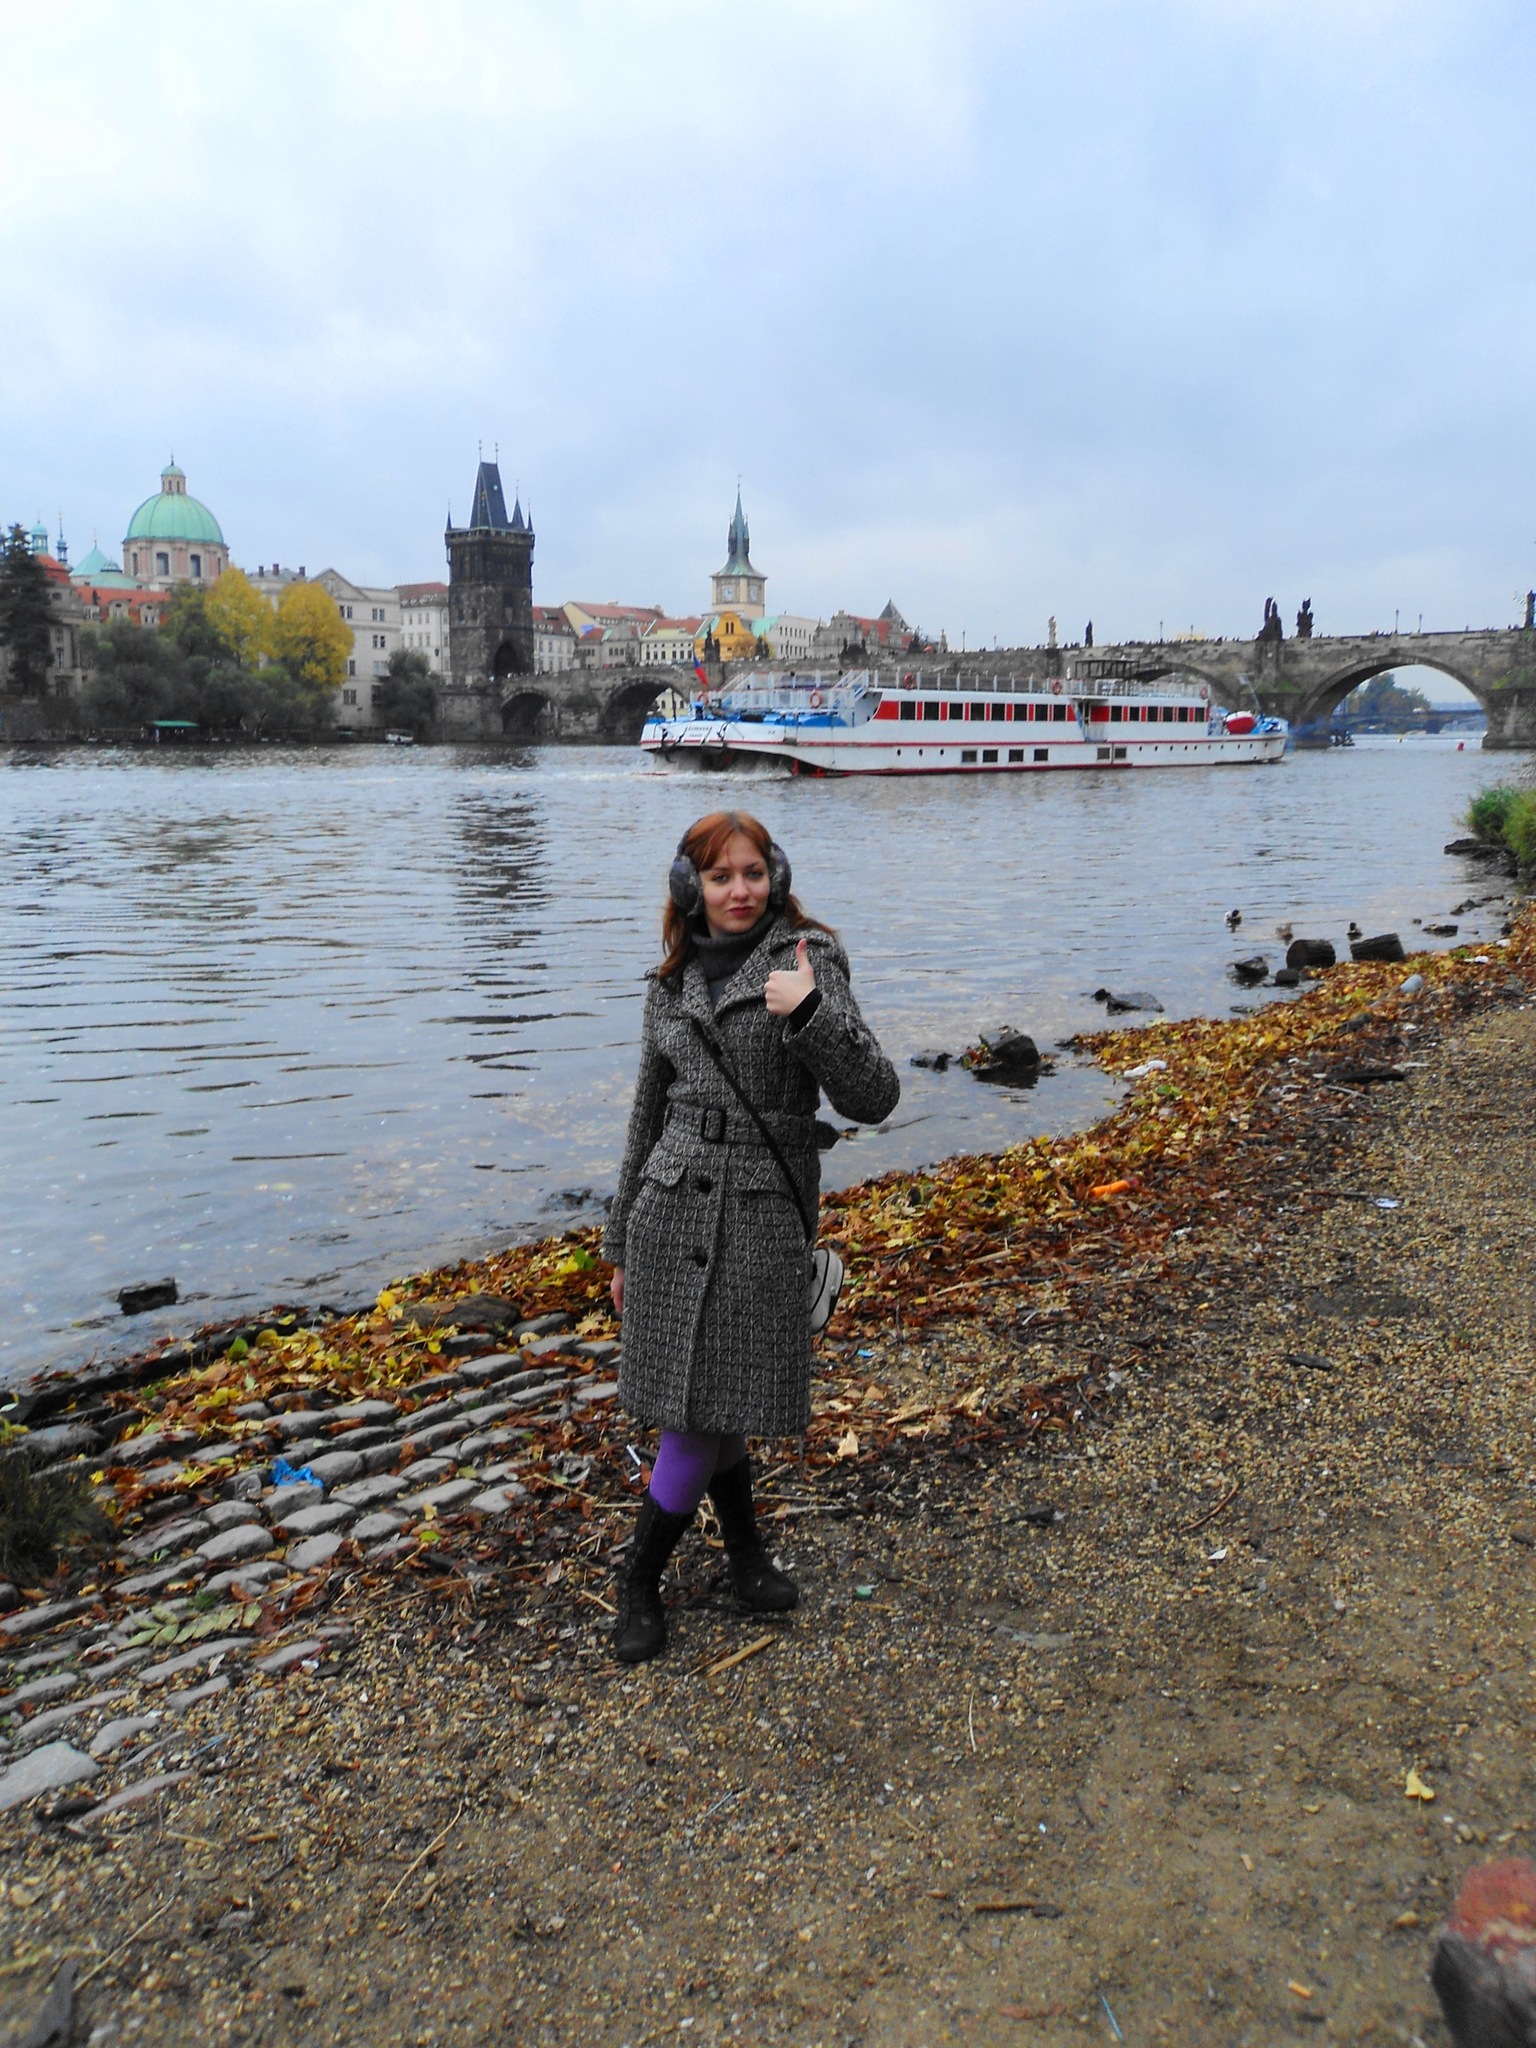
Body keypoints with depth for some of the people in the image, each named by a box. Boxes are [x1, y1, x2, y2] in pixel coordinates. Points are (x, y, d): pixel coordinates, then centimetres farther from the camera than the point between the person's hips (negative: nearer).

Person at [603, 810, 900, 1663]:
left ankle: (642, 1578, 24)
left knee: (707, 1413, 1)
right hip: (671, 1212, 4)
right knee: (699, 1407, 11)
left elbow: (874, 1098, -12)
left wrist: (810, 1012, -28)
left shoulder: (809, 959, -4)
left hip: (763, 1217, -4)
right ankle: (746, 1546, 36)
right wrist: (622, 1241, 18)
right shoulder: (674, 980, 9)